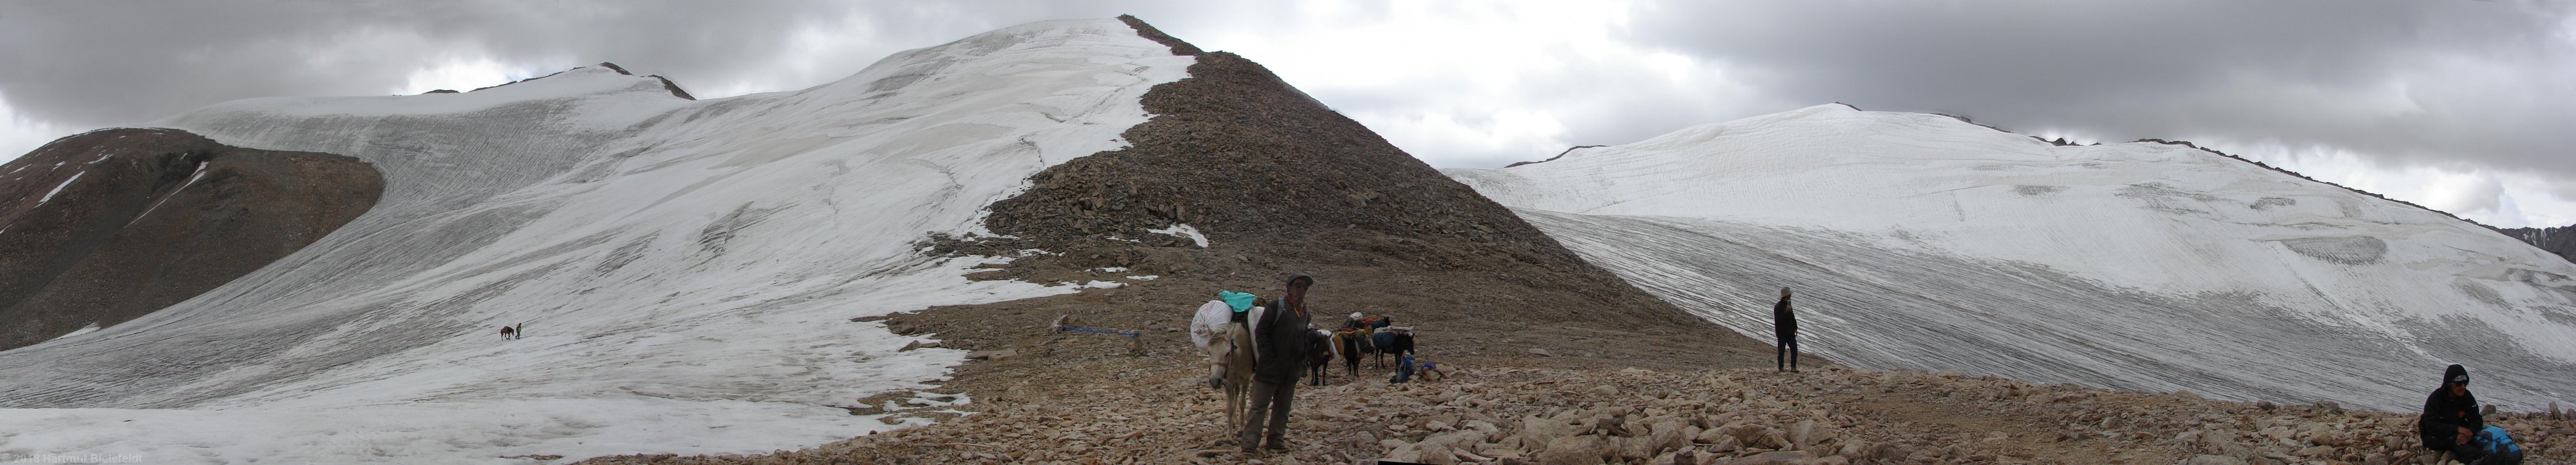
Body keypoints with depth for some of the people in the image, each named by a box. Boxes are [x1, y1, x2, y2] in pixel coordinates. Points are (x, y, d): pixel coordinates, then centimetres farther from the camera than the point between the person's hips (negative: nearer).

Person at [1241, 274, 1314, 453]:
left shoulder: (1305, 312, 13)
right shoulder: (1277, 306, -7)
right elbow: (1261, 333, -9)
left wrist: (1303, 364, 12)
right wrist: (1269, 357, -16)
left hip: (1292, 370, 7)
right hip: (1271, 367, -7)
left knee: (1283, 406, 12)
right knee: (1259, 406, -6)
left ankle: (1276, 440, 21)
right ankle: (1249, 443, -9)